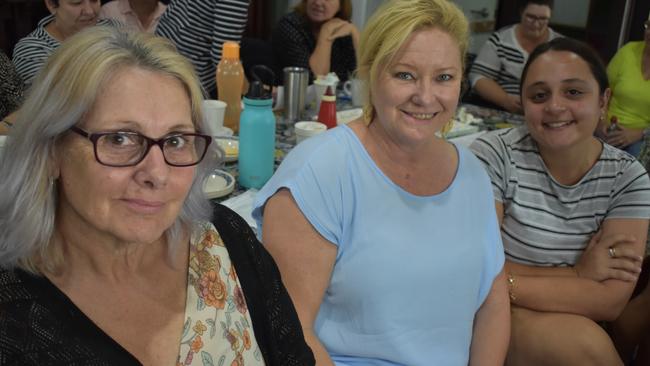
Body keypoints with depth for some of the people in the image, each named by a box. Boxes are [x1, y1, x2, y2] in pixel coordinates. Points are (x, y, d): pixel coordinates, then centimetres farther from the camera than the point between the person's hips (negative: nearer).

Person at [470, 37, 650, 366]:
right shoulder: (494, 155, -14)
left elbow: (610, 301, -14)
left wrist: (507, 282, -21)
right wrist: (578, 275, -16)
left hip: (583, 326, 3)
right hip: (497, 319, -3)